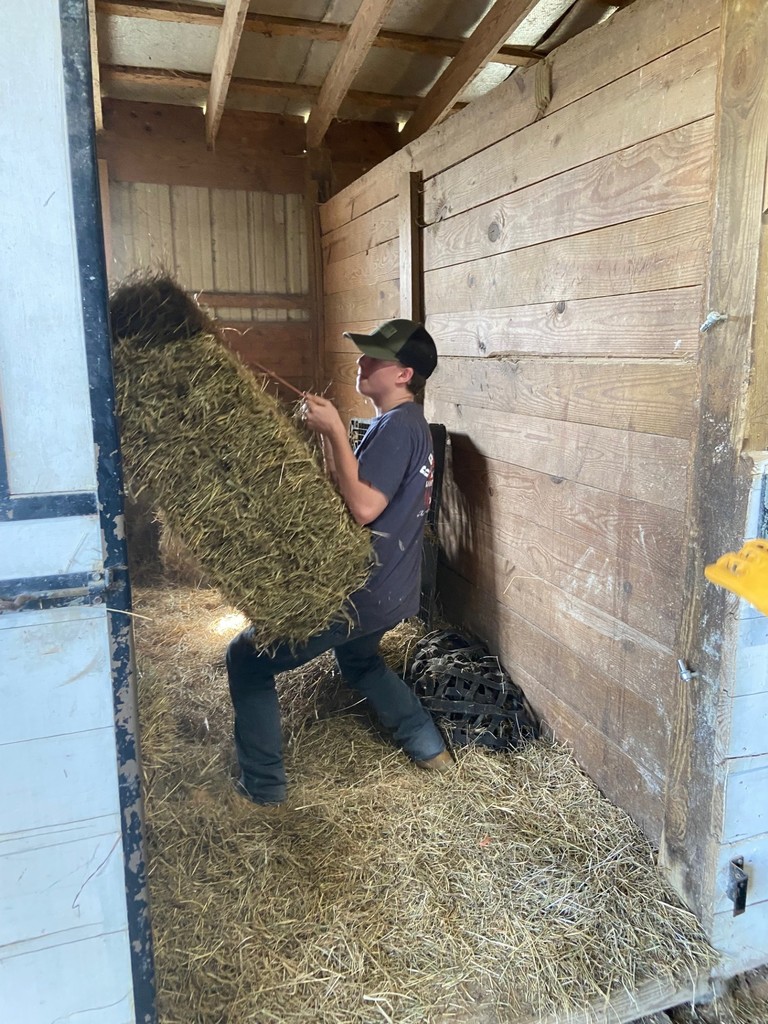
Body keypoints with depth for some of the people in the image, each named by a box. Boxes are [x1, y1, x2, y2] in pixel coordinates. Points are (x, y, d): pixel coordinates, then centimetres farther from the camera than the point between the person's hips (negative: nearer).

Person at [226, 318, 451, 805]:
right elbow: (345, 489, 15)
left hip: (363, 594, -10)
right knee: (360, 658, 37)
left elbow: (364, 507, -29)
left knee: (247, 659, 2)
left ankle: (263, 786, 10)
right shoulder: (408, 423, 13)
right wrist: (328, 431, 2)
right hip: (391, 590, 10)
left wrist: (335, 431, -26)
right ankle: (429, 746, 36)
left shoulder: (395, 426, -19)